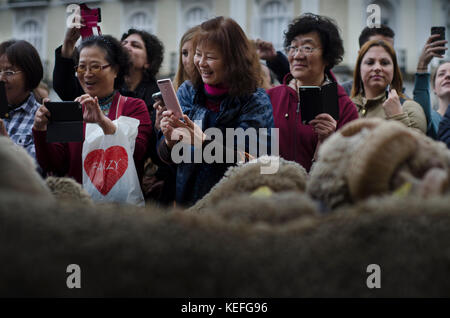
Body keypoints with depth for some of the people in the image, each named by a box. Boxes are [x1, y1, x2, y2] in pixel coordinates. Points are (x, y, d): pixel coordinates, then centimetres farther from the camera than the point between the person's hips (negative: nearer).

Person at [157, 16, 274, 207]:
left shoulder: (256, 102, -3)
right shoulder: (187, 92, 10)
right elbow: (166, 157, 12)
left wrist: (204, 143, -23)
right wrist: (169, 141, -10)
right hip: (186, 201, 6)